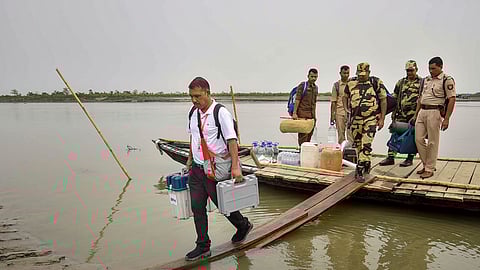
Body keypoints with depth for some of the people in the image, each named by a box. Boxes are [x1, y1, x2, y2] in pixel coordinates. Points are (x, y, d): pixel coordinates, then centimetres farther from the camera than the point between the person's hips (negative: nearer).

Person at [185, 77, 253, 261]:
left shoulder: (221, 113, -16)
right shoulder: (194, 111, 7)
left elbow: (232, 140, -20)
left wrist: (235, 167, -27)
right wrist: (190, 158, 23)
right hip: (196, 168, 7)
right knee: (197, 207, 8)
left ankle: (243, 225, 36)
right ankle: (203, 247, 20)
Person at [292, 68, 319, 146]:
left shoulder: (315, 88, 15)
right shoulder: (302, 85, -5)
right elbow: (297, 99, -10)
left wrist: (314, 115, 18)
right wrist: (294, 113, -16)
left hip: (311, 114, 7)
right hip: (302, 113, -6)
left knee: (309, 135, 7)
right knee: (303, 134, -7)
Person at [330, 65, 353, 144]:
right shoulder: (336, 85, 5)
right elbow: (333, 102, 5)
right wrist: (332, 116, 2)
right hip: (339, 112, 1)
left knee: (350, 133, -5)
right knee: (340, 133, 6)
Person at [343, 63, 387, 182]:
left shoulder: (376, 83, -3)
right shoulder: (351, 84, 5)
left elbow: (383, 100, 0)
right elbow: (345, 97, 22)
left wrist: (382, 118, -3)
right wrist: (349, 110, 11)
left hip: (371, 119, -4)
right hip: (355, 119, 4)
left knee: (366, 145, -12)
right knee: (357, 144, 13)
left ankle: (360, 171, -9)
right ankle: (366, 164, 34)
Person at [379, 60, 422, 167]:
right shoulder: (400, 82, 13)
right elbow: (394, 98, 15)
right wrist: (394, 112, 9)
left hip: (414, 115, -4)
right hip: (401, 114, 4)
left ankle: (410, 159, 13)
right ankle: (391, 157, 7)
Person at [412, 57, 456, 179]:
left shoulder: (447, 80, -5)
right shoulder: (426, 80, 16)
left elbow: (452, 100, -9)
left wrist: (446, 119, -14)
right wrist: (415, 115, 17)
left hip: (434, 112, -7)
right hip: (422, 112, 7)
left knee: (432, 142, -1)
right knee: (419, 139, 6)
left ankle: (430, 169, 7)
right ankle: (426, 164, 20)